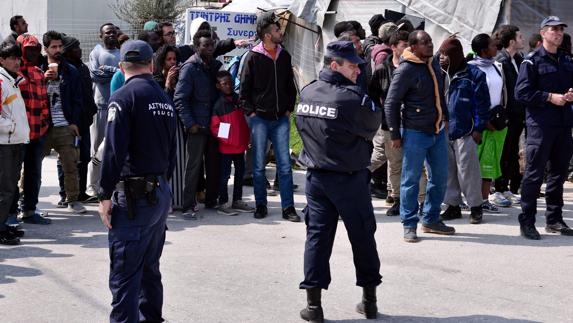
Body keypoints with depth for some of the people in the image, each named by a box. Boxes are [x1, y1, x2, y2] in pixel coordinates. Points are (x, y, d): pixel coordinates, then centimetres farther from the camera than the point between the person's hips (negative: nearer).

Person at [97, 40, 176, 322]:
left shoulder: (124, 97, -10)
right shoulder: (165, 98, 12)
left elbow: (114, 150, -17)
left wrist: (105, 195, -12)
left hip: (134, 195, -8)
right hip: (161, 193, 8)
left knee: (124, 274, -7)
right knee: (149, 269, 18)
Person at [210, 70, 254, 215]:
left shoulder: (238, 99, 7)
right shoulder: (218, 105, -10)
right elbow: (214, 127, -11)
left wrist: (247, 138, 10)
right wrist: (225, 138, -19)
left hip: (240, 145, 6)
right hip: (226, 147, -6)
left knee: (240, 172, 14)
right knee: (224, 174, 0)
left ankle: (237, 201, 26)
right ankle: (223, 204, 7)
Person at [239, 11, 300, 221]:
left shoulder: (284, 56, 8)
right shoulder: (253, 57, -5)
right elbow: (244, 89, -1)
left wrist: (289, 109, 9)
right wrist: (251, 112, -6)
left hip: (281, 119, 3)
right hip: (259, 119, -3)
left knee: (285, 165, -1)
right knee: (259, 165, 4)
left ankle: (288, 208, 3)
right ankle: (261, 205, 14)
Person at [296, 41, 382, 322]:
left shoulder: (305, 94, 2)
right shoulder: (352, 98, -18)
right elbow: (371, 127, -7)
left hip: (316, 176, 5)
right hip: (350, 179, -5)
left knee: (317, 236, 6)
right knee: (362, 237, 9)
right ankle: (369, 300, 18)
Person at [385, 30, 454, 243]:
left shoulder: (434, 64, 8)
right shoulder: (406, 70, -14)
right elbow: (391, 104, -11)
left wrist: (444, 118, 19)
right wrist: (395, 135, -11)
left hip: (437, 131, 7)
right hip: (415, 133, -7)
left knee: (440, 178, 14)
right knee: (411, 180, 2)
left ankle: (431, 220, 28)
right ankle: (409, 225, 12)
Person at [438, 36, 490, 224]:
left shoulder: (474, 75, -6)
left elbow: (482, 103, -6)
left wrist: (478, 128, -11)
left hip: (464, 132, -5)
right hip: (442, 132, 5)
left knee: (467, 171, -2)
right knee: (448, 171, 10)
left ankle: (475, 207, 9)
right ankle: (453, 205, 20)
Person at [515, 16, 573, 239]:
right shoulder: (532, 61, -4)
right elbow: (522, 93, -12)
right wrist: (550, 97, -16)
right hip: (540, 124, -7)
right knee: (535, 173, -6)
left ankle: (554, 219, 22)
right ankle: (526, 222, 0)